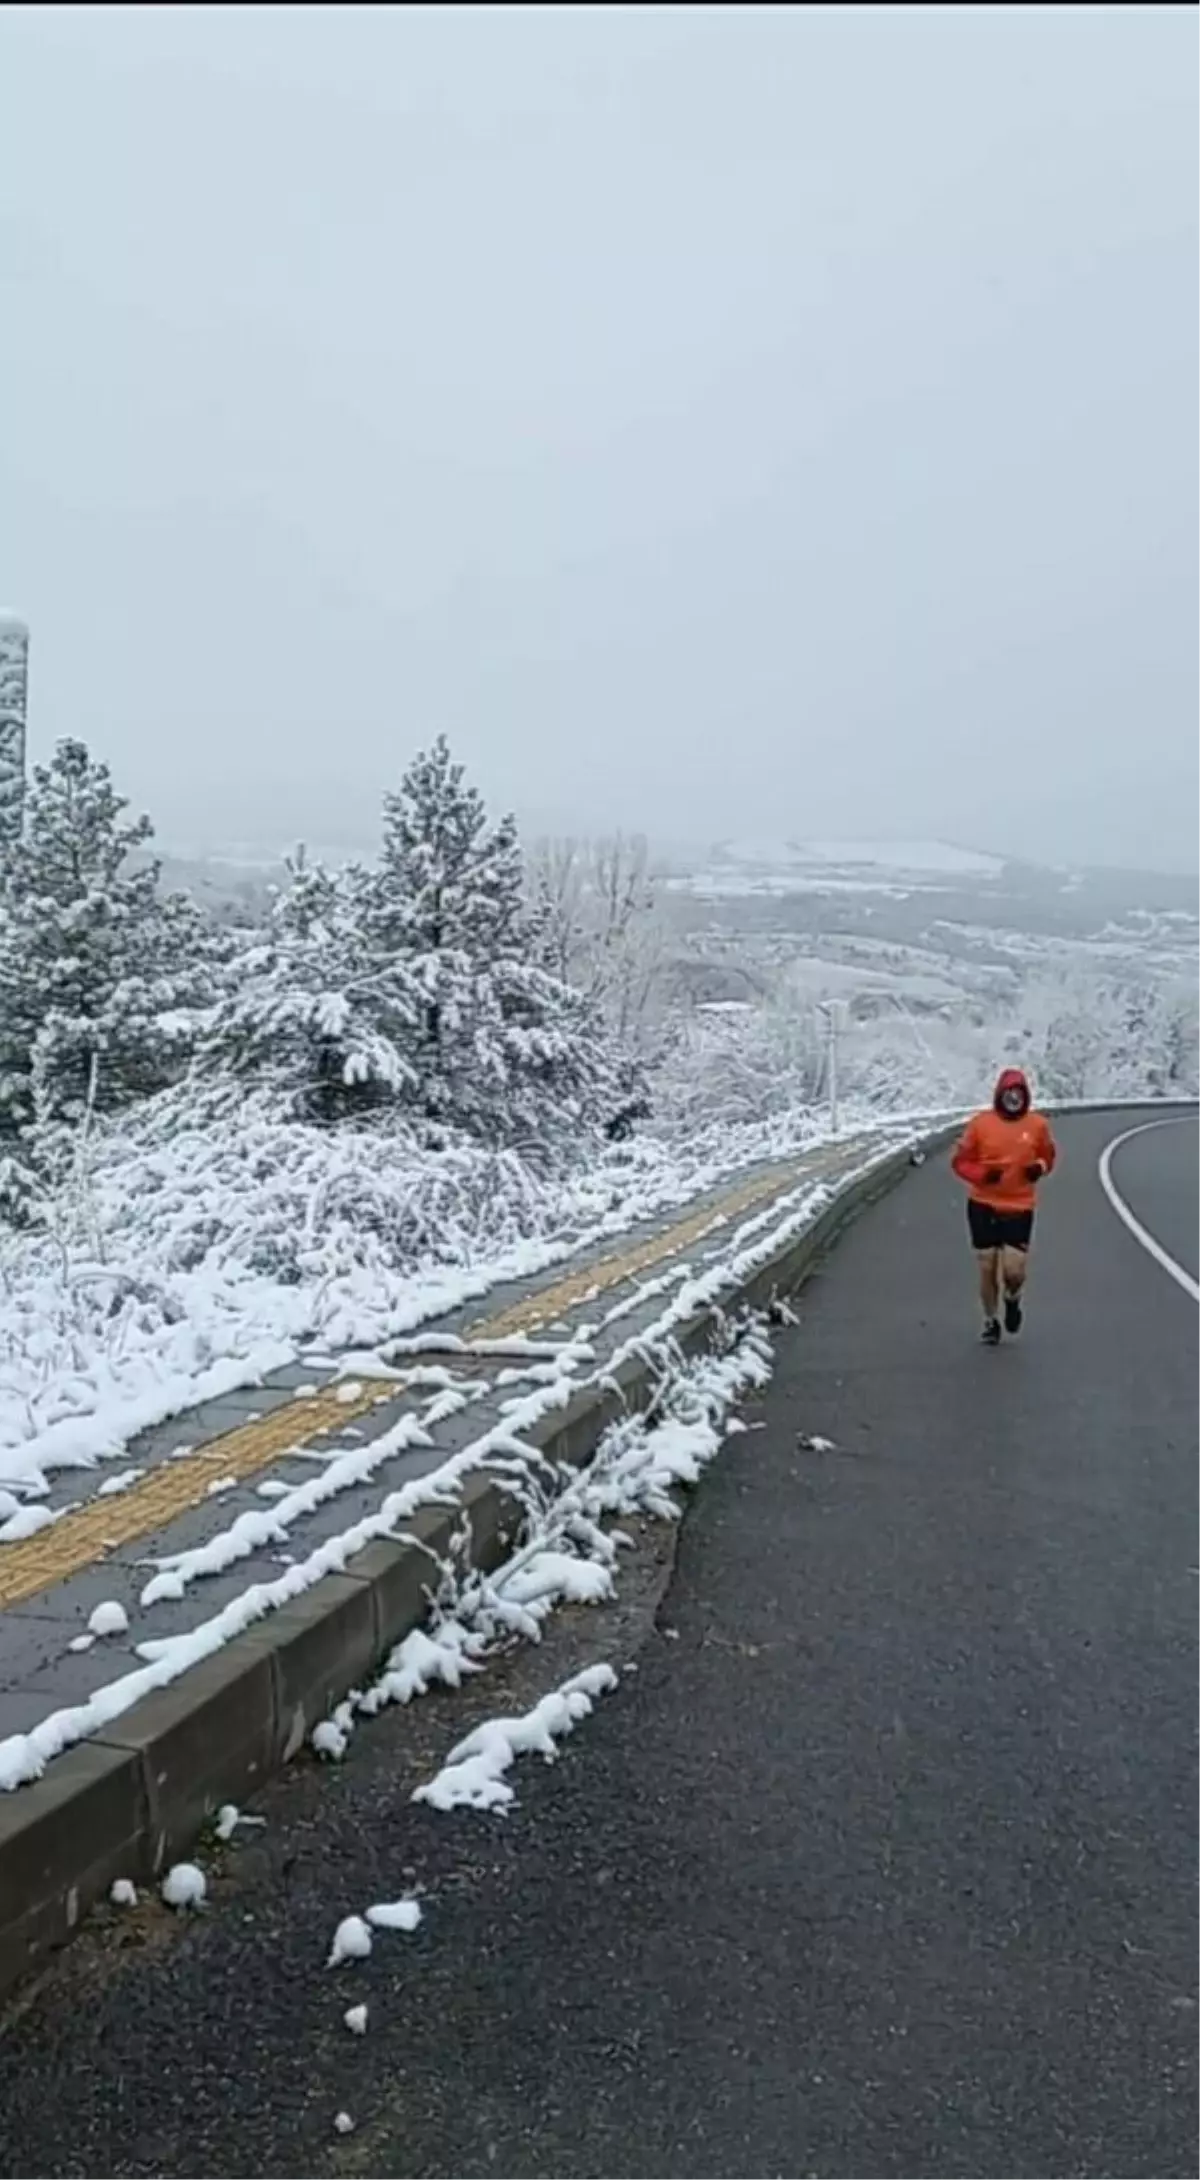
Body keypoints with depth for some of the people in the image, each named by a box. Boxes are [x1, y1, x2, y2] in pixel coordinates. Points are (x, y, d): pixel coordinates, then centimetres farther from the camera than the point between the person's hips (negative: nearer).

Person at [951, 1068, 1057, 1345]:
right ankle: (991, 1320, 29)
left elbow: (1048, 1155, 14)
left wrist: (1039, 1167, -8)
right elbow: (960, 1161, 0)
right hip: (983, 1206, 0)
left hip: (1019, 1207, 0)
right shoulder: (980, 1123, -6)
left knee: (1014, 1270, -9)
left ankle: (1012, 1299, 28)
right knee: (987, 1268, 6)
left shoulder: (1037, 1125, -2)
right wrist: (982, 1174, -18)